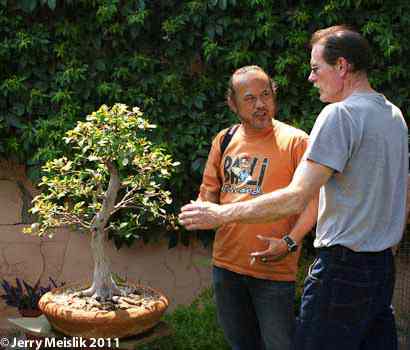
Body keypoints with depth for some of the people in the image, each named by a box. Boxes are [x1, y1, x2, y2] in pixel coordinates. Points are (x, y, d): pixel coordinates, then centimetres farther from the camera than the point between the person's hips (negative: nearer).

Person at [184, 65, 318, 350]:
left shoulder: (295, 141, -9)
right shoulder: (224, 141, 6)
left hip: (273, 269, -5)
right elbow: (209, 193, 15)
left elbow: (313, 200, -11)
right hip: (226, 262, 5)